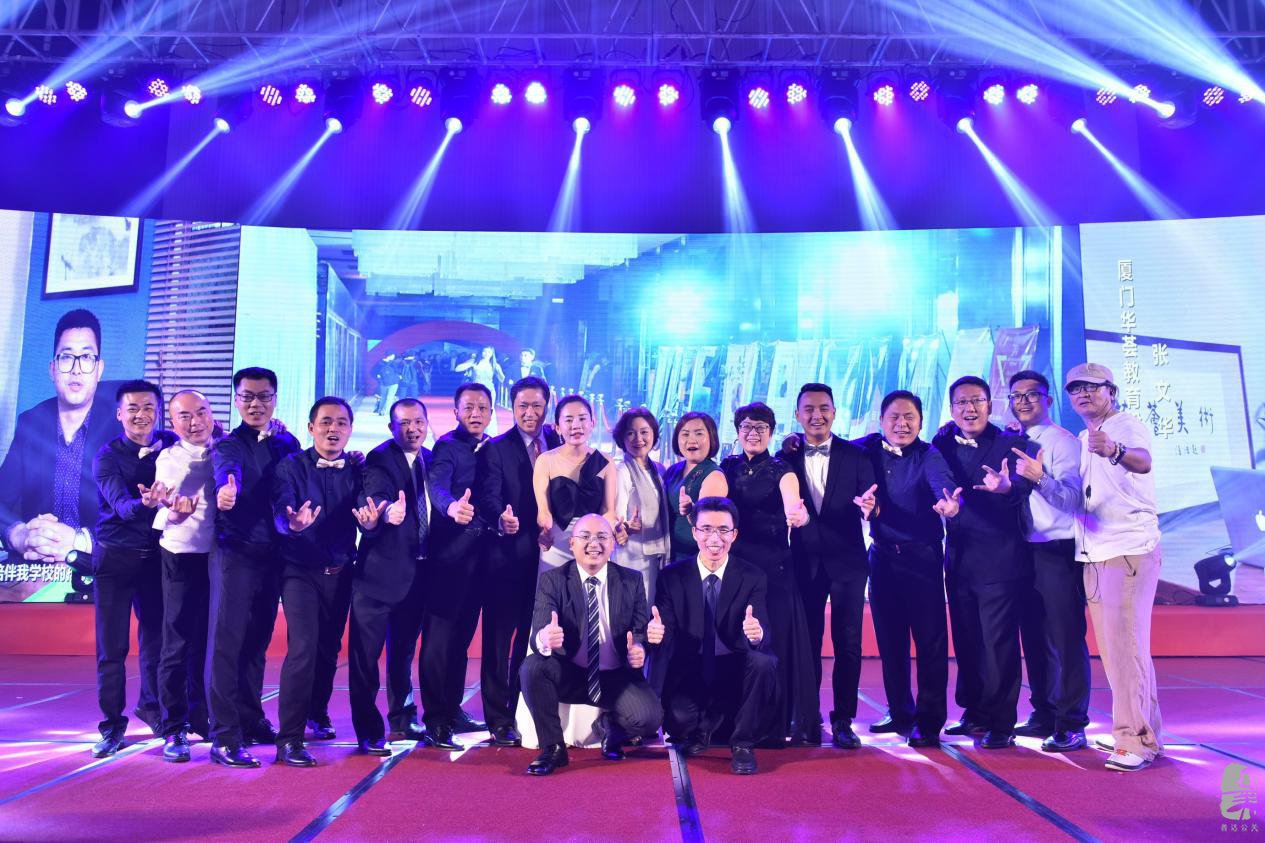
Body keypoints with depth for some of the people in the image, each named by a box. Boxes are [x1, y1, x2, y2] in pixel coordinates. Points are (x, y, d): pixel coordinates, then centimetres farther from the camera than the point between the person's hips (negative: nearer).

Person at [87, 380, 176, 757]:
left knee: (156, 635, 11)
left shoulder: (172, 446, 0)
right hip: (115, 556, -2)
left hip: (157, 554, 3)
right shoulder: (107, 456, -10)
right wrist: (146, 503, -45)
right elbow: (121, 503, -24)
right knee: (112, 646, 3)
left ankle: (151, 705, 33)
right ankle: (112, 724, 16)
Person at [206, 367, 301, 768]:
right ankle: (224, 738, -2)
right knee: (226, 642, -5)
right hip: (235, 553, -5)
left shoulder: (287, 443, 11)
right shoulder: (228, 445, -6)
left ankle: (251, 722, 27)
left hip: (272, 555, 5)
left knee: (257, 642, 15)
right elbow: (226, 467, -29)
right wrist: (226, 487, -51)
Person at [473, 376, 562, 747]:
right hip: (507, 558, -3)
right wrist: (500, 519, -36)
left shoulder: (559, 445, 7)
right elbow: (488, 498, -16)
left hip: (547, 556, 4)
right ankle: (499, 721, 14)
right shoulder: (495, 449, -3)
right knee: (499, 639, 4)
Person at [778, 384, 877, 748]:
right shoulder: (787, 457, 3)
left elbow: (871, 503, -5)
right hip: (805, 562, 1)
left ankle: (843, 720, 14)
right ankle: (809, 718, 18)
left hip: (847, 561, 0)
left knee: (848, 643, 2)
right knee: (807, 643, 8)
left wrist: (868, 507, -27)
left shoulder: (855, 456, 1)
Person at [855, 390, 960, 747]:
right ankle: (900, 714, 26)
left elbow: (942, 480, -27)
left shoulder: (928, 454, -9)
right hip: (882, 556, 4)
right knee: (889, 638, 11)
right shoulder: (869, 449, 4)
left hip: (922, 557, -4)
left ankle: (928, 721, 7)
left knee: (930, 638, -3)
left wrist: (951, 501, -52)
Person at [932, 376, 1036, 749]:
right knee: (966, 642, 13)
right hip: (959, 559, 5)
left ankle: (1001, 723, 8)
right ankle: (975, 714, 27)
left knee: (998, 642, -3)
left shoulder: (1009, 443, -5)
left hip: (999, 559, -5)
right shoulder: (943, 445, 9)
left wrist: (1006, 486, -42)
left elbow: (1023, 483, -21)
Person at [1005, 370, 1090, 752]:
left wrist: (1040, 477, -34)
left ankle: (1070, 726, 2)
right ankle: (1043, 716, 23)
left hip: (1058, 552, -7)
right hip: (1025, 552, 8)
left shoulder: (1062, 441, -7)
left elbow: (1072, 498, -19)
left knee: (1064, 640, -5)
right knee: (1034, 638, 13)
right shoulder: (1014, 445, 14)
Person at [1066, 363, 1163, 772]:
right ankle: (1145, 730, 24)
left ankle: (1136, 741, -4)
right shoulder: (1081, 440, 18)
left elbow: (1143, 461, -31)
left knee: (1125, 644, -11)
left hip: (1130, 550, -8)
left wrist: (1115, 451, -51)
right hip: (1093, 555, 9)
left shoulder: (1128, 426, -8)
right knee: (1110, 647, 12)